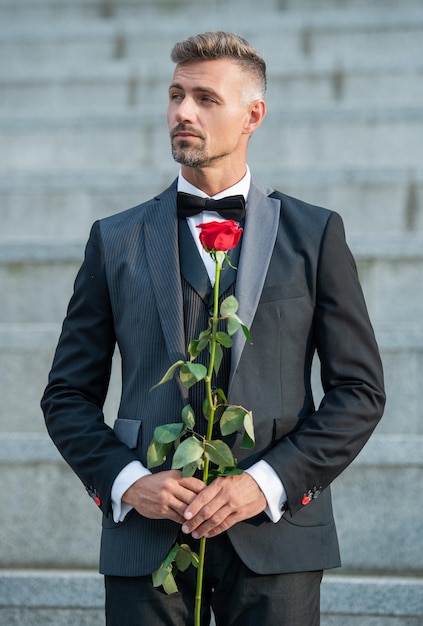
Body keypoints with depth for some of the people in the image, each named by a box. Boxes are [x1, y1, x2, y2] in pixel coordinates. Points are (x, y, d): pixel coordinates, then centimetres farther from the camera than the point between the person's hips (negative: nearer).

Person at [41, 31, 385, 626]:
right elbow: (68, 394, 11)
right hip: (147, 533, 1)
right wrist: (125, 481, -6)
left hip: (273, 537, -1)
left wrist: (266, 483, -9)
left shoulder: (314, 234, 7)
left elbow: (360, 389, 3)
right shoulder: (116, 241, 11)